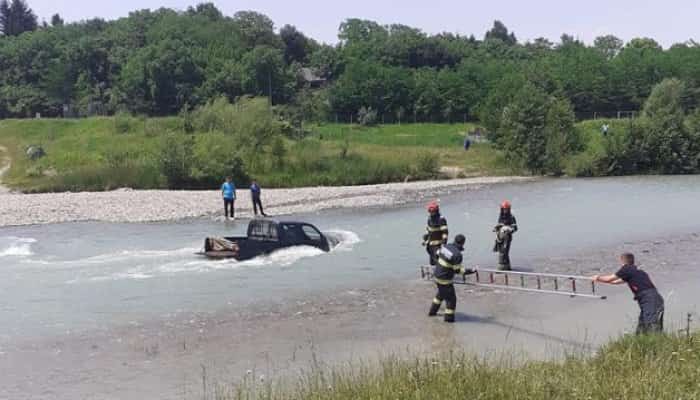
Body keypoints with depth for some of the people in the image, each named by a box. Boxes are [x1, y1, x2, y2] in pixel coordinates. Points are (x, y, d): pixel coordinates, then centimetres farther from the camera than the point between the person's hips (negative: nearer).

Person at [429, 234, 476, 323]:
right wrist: (471, 271, -15)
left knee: (441, 294, 30)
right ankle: (449, 318, 12)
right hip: (445, 279, -9)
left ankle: (432, 311, 42)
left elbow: (438, 253, 16)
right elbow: (458, 270, -20)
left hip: (437, 275, 9)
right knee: (451, 298, 6)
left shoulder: (446, 246, -2)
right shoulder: (457, 254, -24)